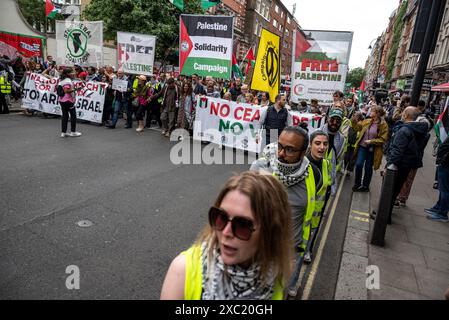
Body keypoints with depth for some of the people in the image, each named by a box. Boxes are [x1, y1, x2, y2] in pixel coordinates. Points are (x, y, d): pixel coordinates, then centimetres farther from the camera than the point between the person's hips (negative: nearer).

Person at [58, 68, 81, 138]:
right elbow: (66, 90, -23)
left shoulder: (61, 80, 16)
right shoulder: (68, 80, -14)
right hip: (68, 101, -9)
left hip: (62, 100, 9)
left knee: (64, 115, 9)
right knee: (73, 115, 3)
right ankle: (73, 132, 8)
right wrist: (75, 89, -24)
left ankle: (63, 132, 10)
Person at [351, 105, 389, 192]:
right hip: (362, 146, 3)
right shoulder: (366, 121, 2)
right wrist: (354, 121, -2)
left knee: (368, 167, 9)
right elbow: (357, 127, 13)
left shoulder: (383, 125, -12)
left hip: (373, 150, -3)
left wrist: (371, 141, -19)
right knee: (359, 165, -5)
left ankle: (365, 186, 26)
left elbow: (383, 139, -13)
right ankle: (357, 183, 15)